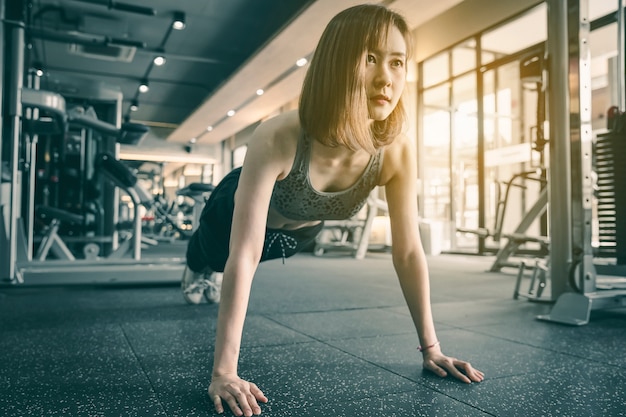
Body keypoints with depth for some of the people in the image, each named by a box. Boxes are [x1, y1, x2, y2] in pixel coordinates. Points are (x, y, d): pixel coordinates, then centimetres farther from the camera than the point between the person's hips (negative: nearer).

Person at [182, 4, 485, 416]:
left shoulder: (398, 150, -36)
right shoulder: (277, 139, -48)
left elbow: (409, 251, -27)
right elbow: (243, 256, -47)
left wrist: (431, 347, -22)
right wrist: (224, 372, -47)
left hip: (300, 229, 3)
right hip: (240, 212, -3)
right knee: (210, 255, 33)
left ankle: (213, 276, 73)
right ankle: (198, 270, 72)